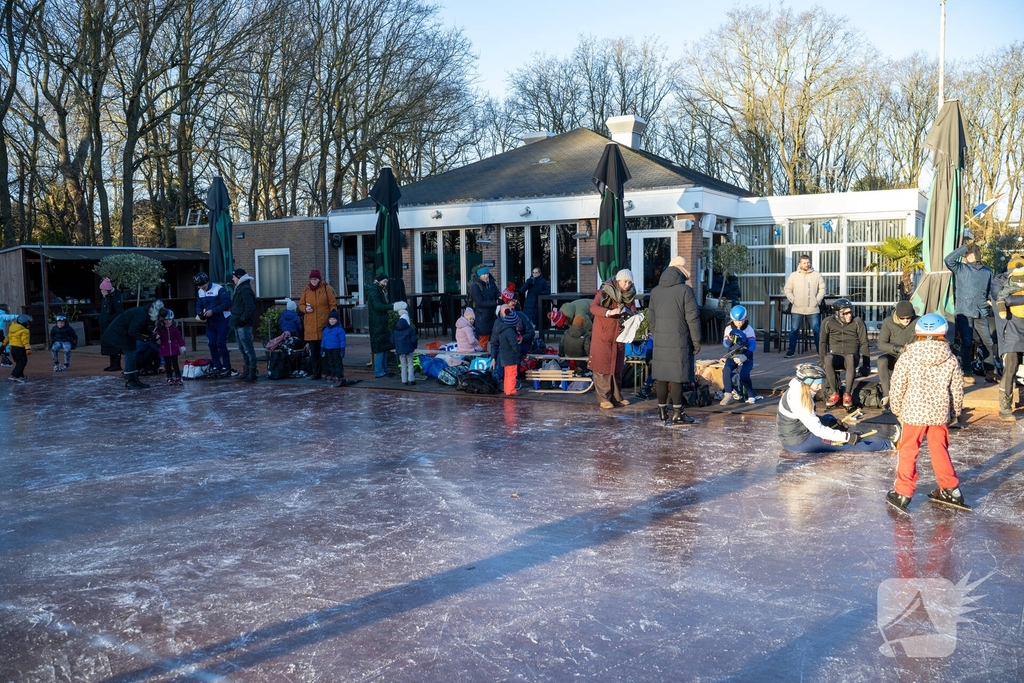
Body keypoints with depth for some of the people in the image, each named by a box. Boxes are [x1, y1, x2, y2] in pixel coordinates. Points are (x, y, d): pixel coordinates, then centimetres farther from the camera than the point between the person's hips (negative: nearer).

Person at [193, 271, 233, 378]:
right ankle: (216, 367, 15)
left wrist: (213, 311, -23)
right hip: (210, 321, 7)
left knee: (221, 344, -9)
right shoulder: (200, 292, 9)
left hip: (222, 320, -7)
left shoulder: (219, 289, -15)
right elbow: (198, 305, 16)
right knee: (211, 344, 5)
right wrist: (199, 313, -6)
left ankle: (226, 368, 0)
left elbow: (227, 303, -21)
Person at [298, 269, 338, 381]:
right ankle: (316, 373, 14)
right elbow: (301, 305, 16)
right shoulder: (306, 290, 10)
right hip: (310, 327, 3)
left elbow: (333, 305, 0)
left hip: (324, 326, -3)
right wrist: (305, 309, -6)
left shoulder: (327, 289, 0)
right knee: (314, 352, 7)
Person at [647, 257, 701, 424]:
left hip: (660, 342, 6)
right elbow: (693, 318, -9)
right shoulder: (685, 290, -8)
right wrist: (696, 341, -2)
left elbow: (651, 318, 15)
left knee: (661, 375, 10)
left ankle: (662, 410, 18)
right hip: (679, 341, -6)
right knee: (677, 376, -3)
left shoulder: (655, 291, 11)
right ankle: (677, 413, 0)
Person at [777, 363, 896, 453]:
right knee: (845, 443, -4)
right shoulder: (798, 399, -26)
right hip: (797, 443, -10)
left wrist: (832, 422, 2)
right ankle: (889, 445, 10)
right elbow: (817, 429, -26)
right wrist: (846, 437, -22)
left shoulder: (800, 391, 2)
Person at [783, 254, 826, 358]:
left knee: (817, 330, 2)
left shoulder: (817, 275, 5)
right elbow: (787, 290, 7)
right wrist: (793, 300, -6)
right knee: (794, 330, 0)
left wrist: (818, 300, -5)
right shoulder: (793, 275, 5)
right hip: (797, 309, 0)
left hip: (813, 309, 0)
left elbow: (822, 289, 7)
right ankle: (791, 351, 8)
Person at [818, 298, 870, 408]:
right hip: (835, 355, 1)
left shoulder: (857, 322, 1)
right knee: (828, 358, -37)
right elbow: (823, 343, 8)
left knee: (850, 358, -39)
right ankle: (834, 393, -28)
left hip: (851, 355, -1)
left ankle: (847, 394, -32)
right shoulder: (828, 323, 2)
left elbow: (864, 343, 3)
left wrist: (866, 365, -1)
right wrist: (822, 363, -2)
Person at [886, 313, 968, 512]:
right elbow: (957, 390, 3)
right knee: (940, 451, 17)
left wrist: (897, 410, 8)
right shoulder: (951, 360, -4)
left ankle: (902, 493, 9)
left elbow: (897, 387, -7)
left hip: (913, 412, -2)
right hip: (940, 413, 2)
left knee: (908, 452, 7)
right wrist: (955, 413, 18)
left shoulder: (907, 357, -10)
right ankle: (950, 490, 25)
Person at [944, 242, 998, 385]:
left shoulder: (987, 271, 11)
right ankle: (966, 373, 9)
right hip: (964, 312, -4)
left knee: (988, 342, 7)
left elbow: (994, 290, 15)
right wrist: (965, 247, -14)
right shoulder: (960, 268, -1)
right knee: (967, 343, 0)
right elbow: (948, 260, -18)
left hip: (982, 313, 4)